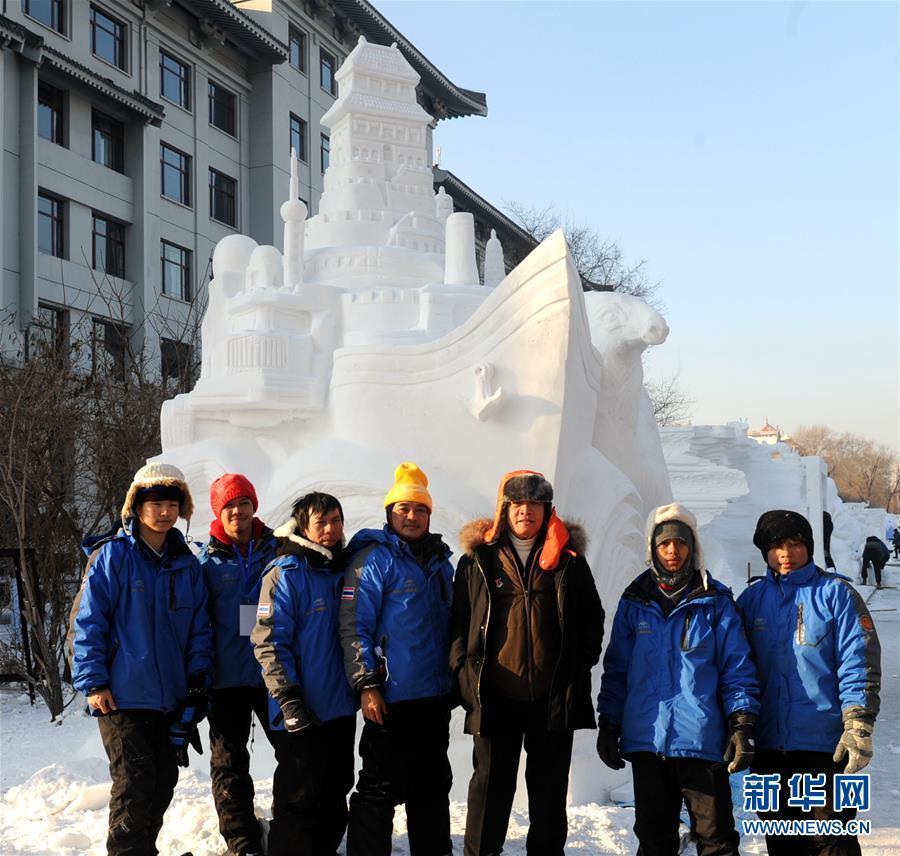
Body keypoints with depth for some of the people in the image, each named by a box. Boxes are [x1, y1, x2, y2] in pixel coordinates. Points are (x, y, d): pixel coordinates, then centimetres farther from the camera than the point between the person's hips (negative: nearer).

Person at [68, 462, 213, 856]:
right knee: (134, 786, -8)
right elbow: (86, 621, -9)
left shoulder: (187, 564, 9)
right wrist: (92, 682, -13)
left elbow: (199, 628, 12)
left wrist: (197, 677, 1)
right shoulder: (113, 555, -7)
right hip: (123, 696, -6)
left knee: (162, 784, 12)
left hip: (172, 698, 6)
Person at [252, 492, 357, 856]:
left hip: (341, 708, 7)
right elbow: (269, 642, -15)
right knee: (298, 800, -2)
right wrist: (289, 699, -20)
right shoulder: (286, 574, -10)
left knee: (334, 799, 15)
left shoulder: (343, 571, 11)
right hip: (302, 714, -7)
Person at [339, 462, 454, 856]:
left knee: (433, 786, 16)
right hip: (392, 698, -7)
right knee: (380, 789, -2)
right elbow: (354, 627, -14)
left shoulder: (441, 563, 14)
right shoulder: (373, 560, -8)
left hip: (436, 697, 7)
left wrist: (454, 678, 20)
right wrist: (367, 685, -19)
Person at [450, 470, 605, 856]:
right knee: (490, 787, 4)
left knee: (549, 790, 9)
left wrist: (580, 666, 3)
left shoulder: (569, 559, 6)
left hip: (553, 697, 1)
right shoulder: (478, 559, 4)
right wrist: (465, 672, -4)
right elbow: (458, 621, 6)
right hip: (494, 697, -1)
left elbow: (592, 618, 12)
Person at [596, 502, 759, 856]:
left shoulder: (715, 601, 2)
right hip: (646, 740, 3)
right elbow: (616, 668, 13)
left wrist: (742, 724, -8)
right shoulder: (634, 601, 9)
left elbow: (737, 668, 1)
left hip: (702, 740, -3)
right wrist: (608, 725, 8)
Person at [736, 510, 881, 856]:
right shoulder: (752, 599, 9)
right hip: (769, 746, 4)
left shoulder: (835, 593, -3)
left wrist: (858, 727, -15)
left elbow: (861, 663, -8)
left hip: (826, 746, -4)